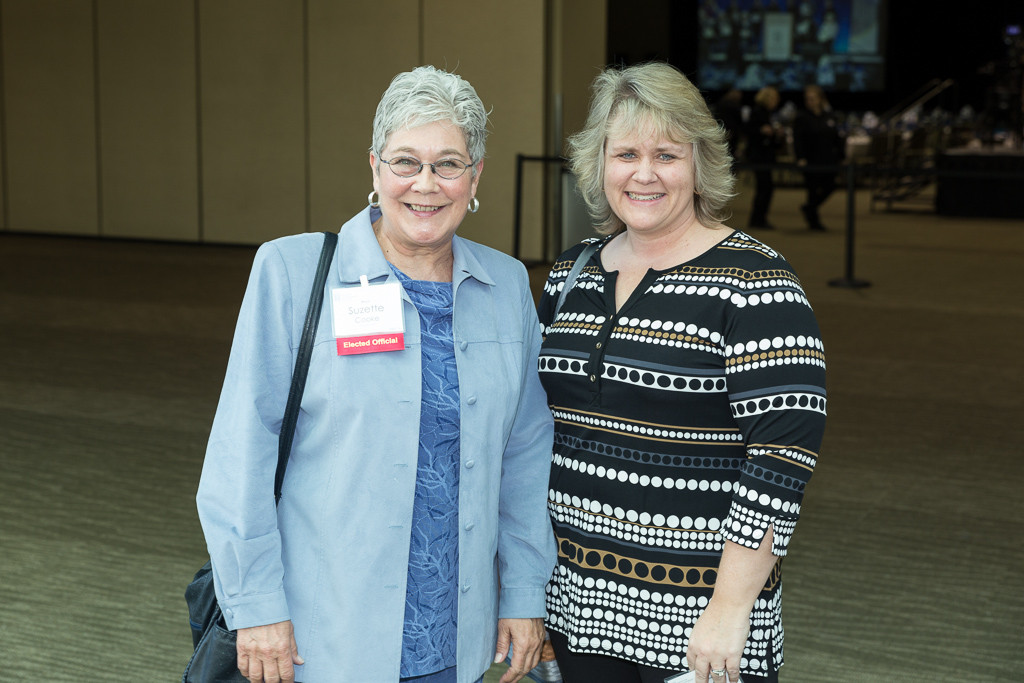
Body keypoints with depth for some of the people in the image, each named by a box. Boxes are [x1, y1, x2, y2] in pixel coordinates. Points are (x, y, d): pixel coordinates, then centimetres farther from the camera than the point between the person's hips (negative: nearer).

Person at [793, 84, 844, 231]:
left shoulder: (829, 116, 9)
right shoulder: (802, 118, -5)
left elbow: (836, 138, 14)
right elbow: (797, 140, -14)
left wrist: (841, 156, 9)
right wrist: (800, 158, -26)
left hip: (828, 161, 5)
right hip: (811, 162, -5)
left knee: (829, 186, 6)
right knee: (813, 189, -1)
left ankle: (809, 208, 30)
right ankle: (813, 220, 13)